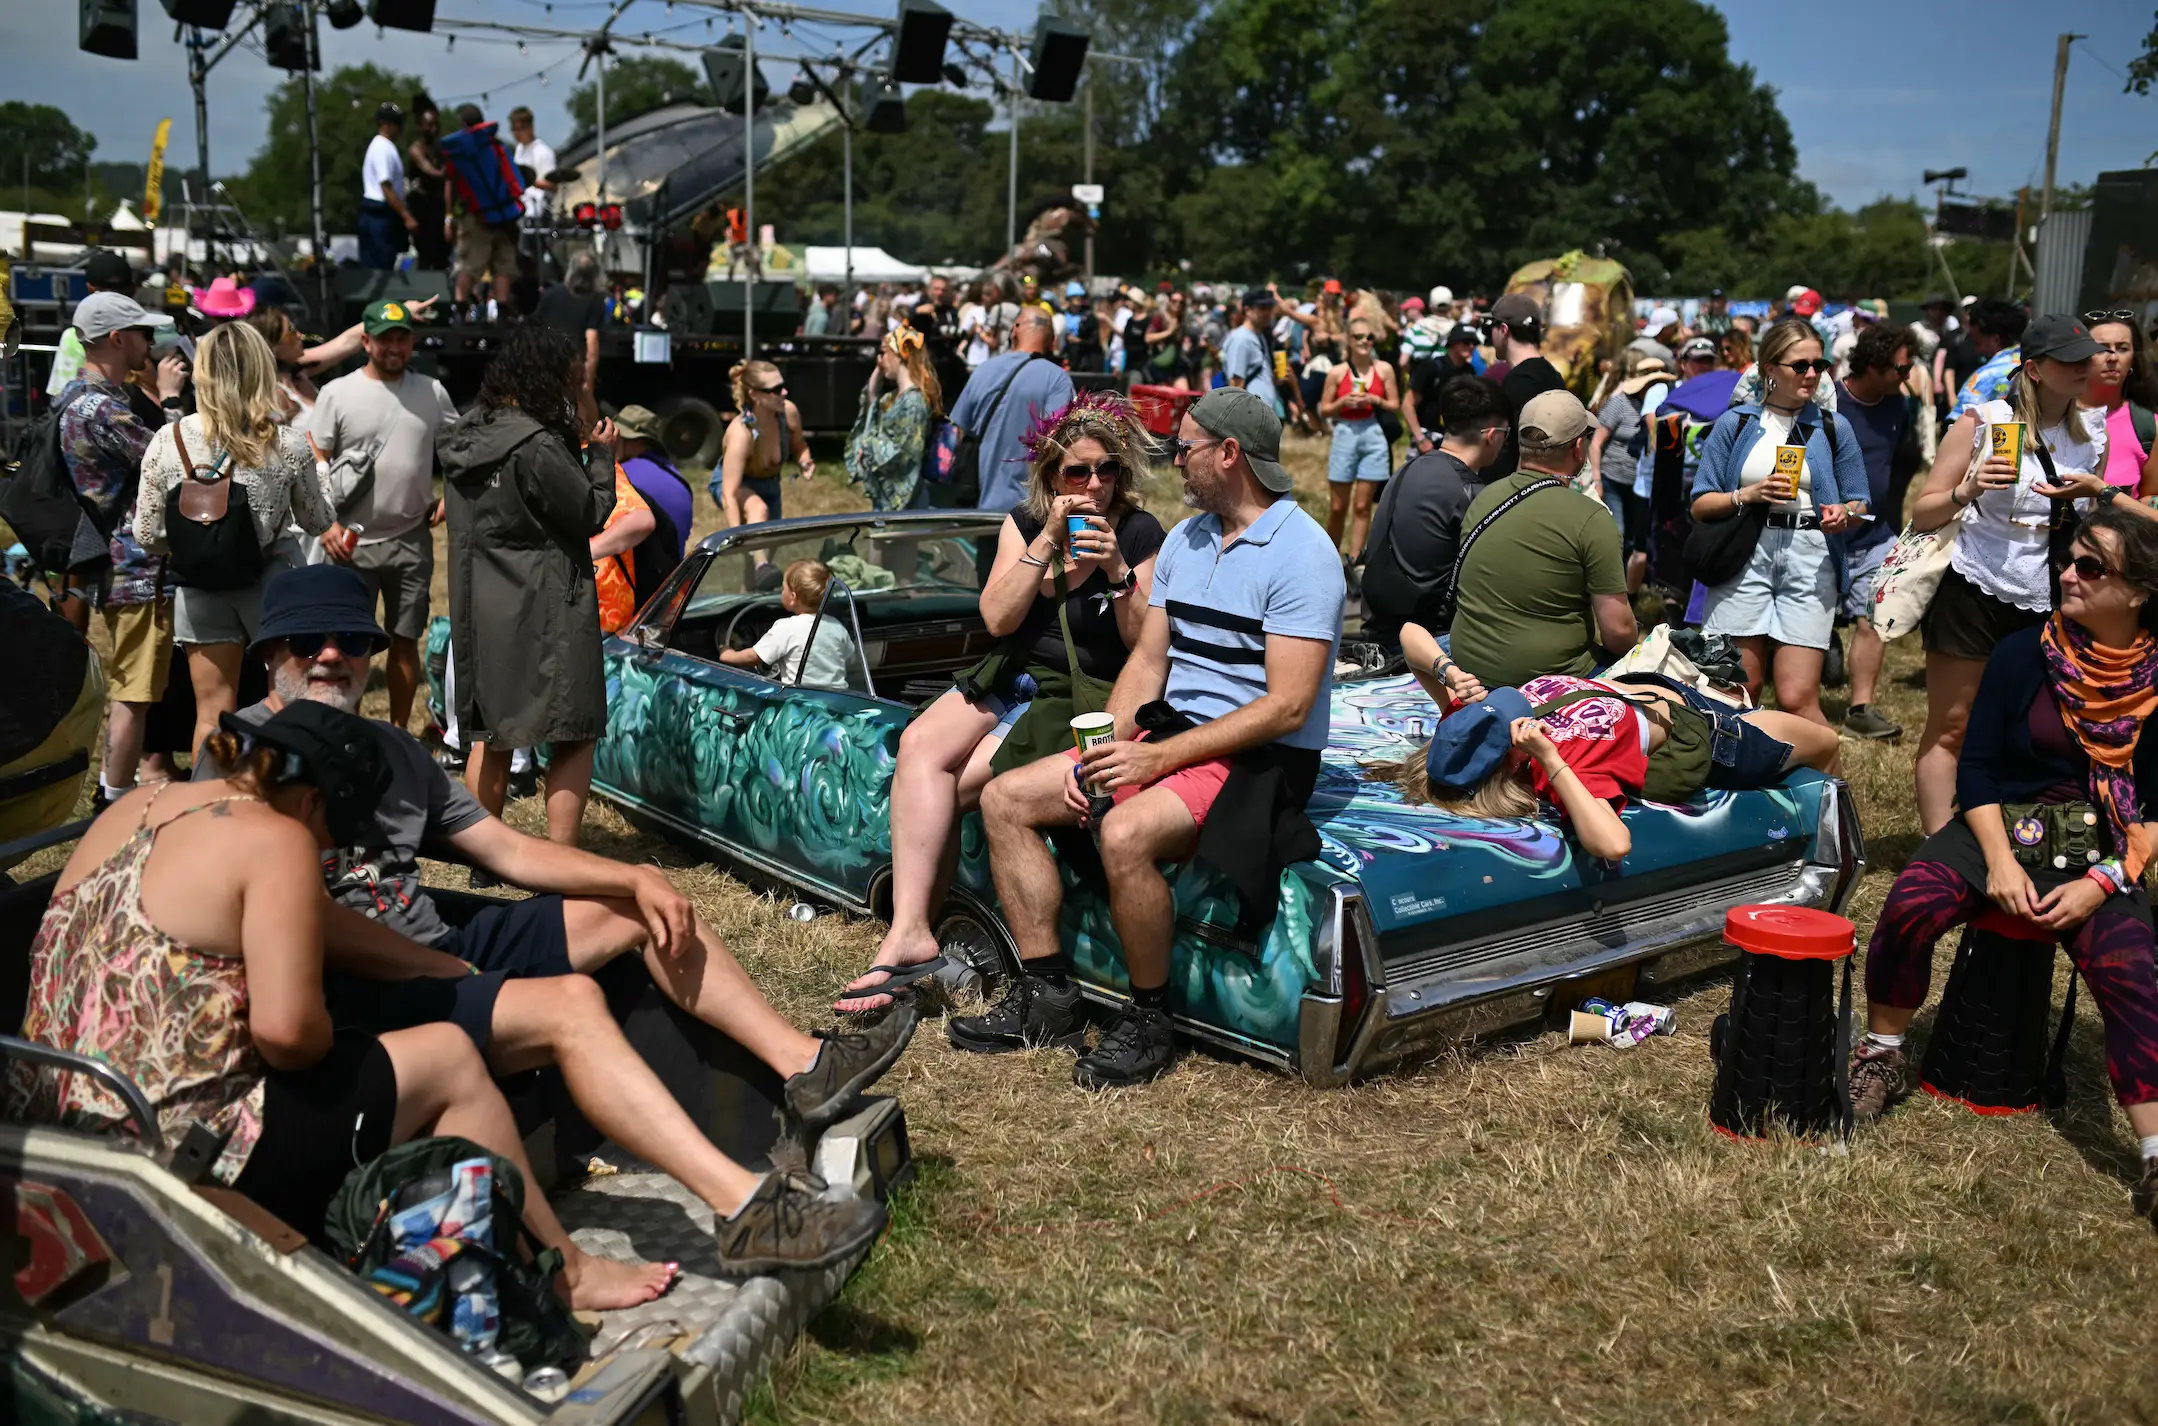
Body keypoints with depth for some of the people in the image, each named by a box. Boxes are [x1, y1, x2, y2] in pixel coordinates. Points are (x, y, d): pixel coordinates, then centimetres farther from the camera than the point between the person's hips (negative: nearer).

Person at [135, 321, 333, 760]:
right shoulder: (288, 444, -11)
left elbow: (147, 535, -4)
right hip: (270, 586, -1)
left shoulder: (167, 442, -8)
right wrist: (313, 469, 18)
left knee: (212, 712, 10)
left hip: (199, 590, 1)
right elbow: (318, 523, 2)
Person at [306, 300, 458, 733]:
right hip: (352, 541, -2)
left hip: (412, 540, 2)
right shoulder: (338, 393, -3)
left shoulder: (432, 392, 5)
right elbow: (314, 464, -3)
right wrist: (326, 523, -12)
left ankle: (400, 734, 20)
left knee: (405, 640, 9)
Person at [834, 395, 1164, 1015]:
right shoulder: (1024, 522, 7)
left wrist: (1118, 572, -21)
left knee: (944, 787, -22)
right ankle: (910, 932, -28)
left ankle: (911, 928, -10)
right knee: (921, 744, -24)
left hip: (1084, 697, -5)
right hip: (1012, 679, 5)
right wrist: (1048, 540, -14)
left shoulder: (1141, 534, -4)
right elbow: (997, 618, -5)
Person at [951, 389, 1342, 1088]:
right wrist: (1104, 746, -6)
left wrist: (1158, 757, -23)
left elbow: (1287, 707, -21)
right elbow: (1147, 662, 13)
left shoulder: (1301, 552, -15)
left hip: (1262, 759, -9)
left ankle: (1148, 1021, -14)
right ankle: (1046, 996, 2)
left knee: (1126, 832, -35)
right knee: (1005, 799, -1)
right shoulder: (1184, 540, 13)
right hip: (1165, 734, 9)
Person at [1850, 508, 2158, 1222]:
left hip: (2100, 859, -1)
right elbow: (1976, 767, 0)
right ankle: (1882, 1055, -4)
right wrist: (2000, 861, -13)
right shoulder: (2024, 654, 0)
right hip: (2003, 829, 1)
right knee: (1912, 903, -27)